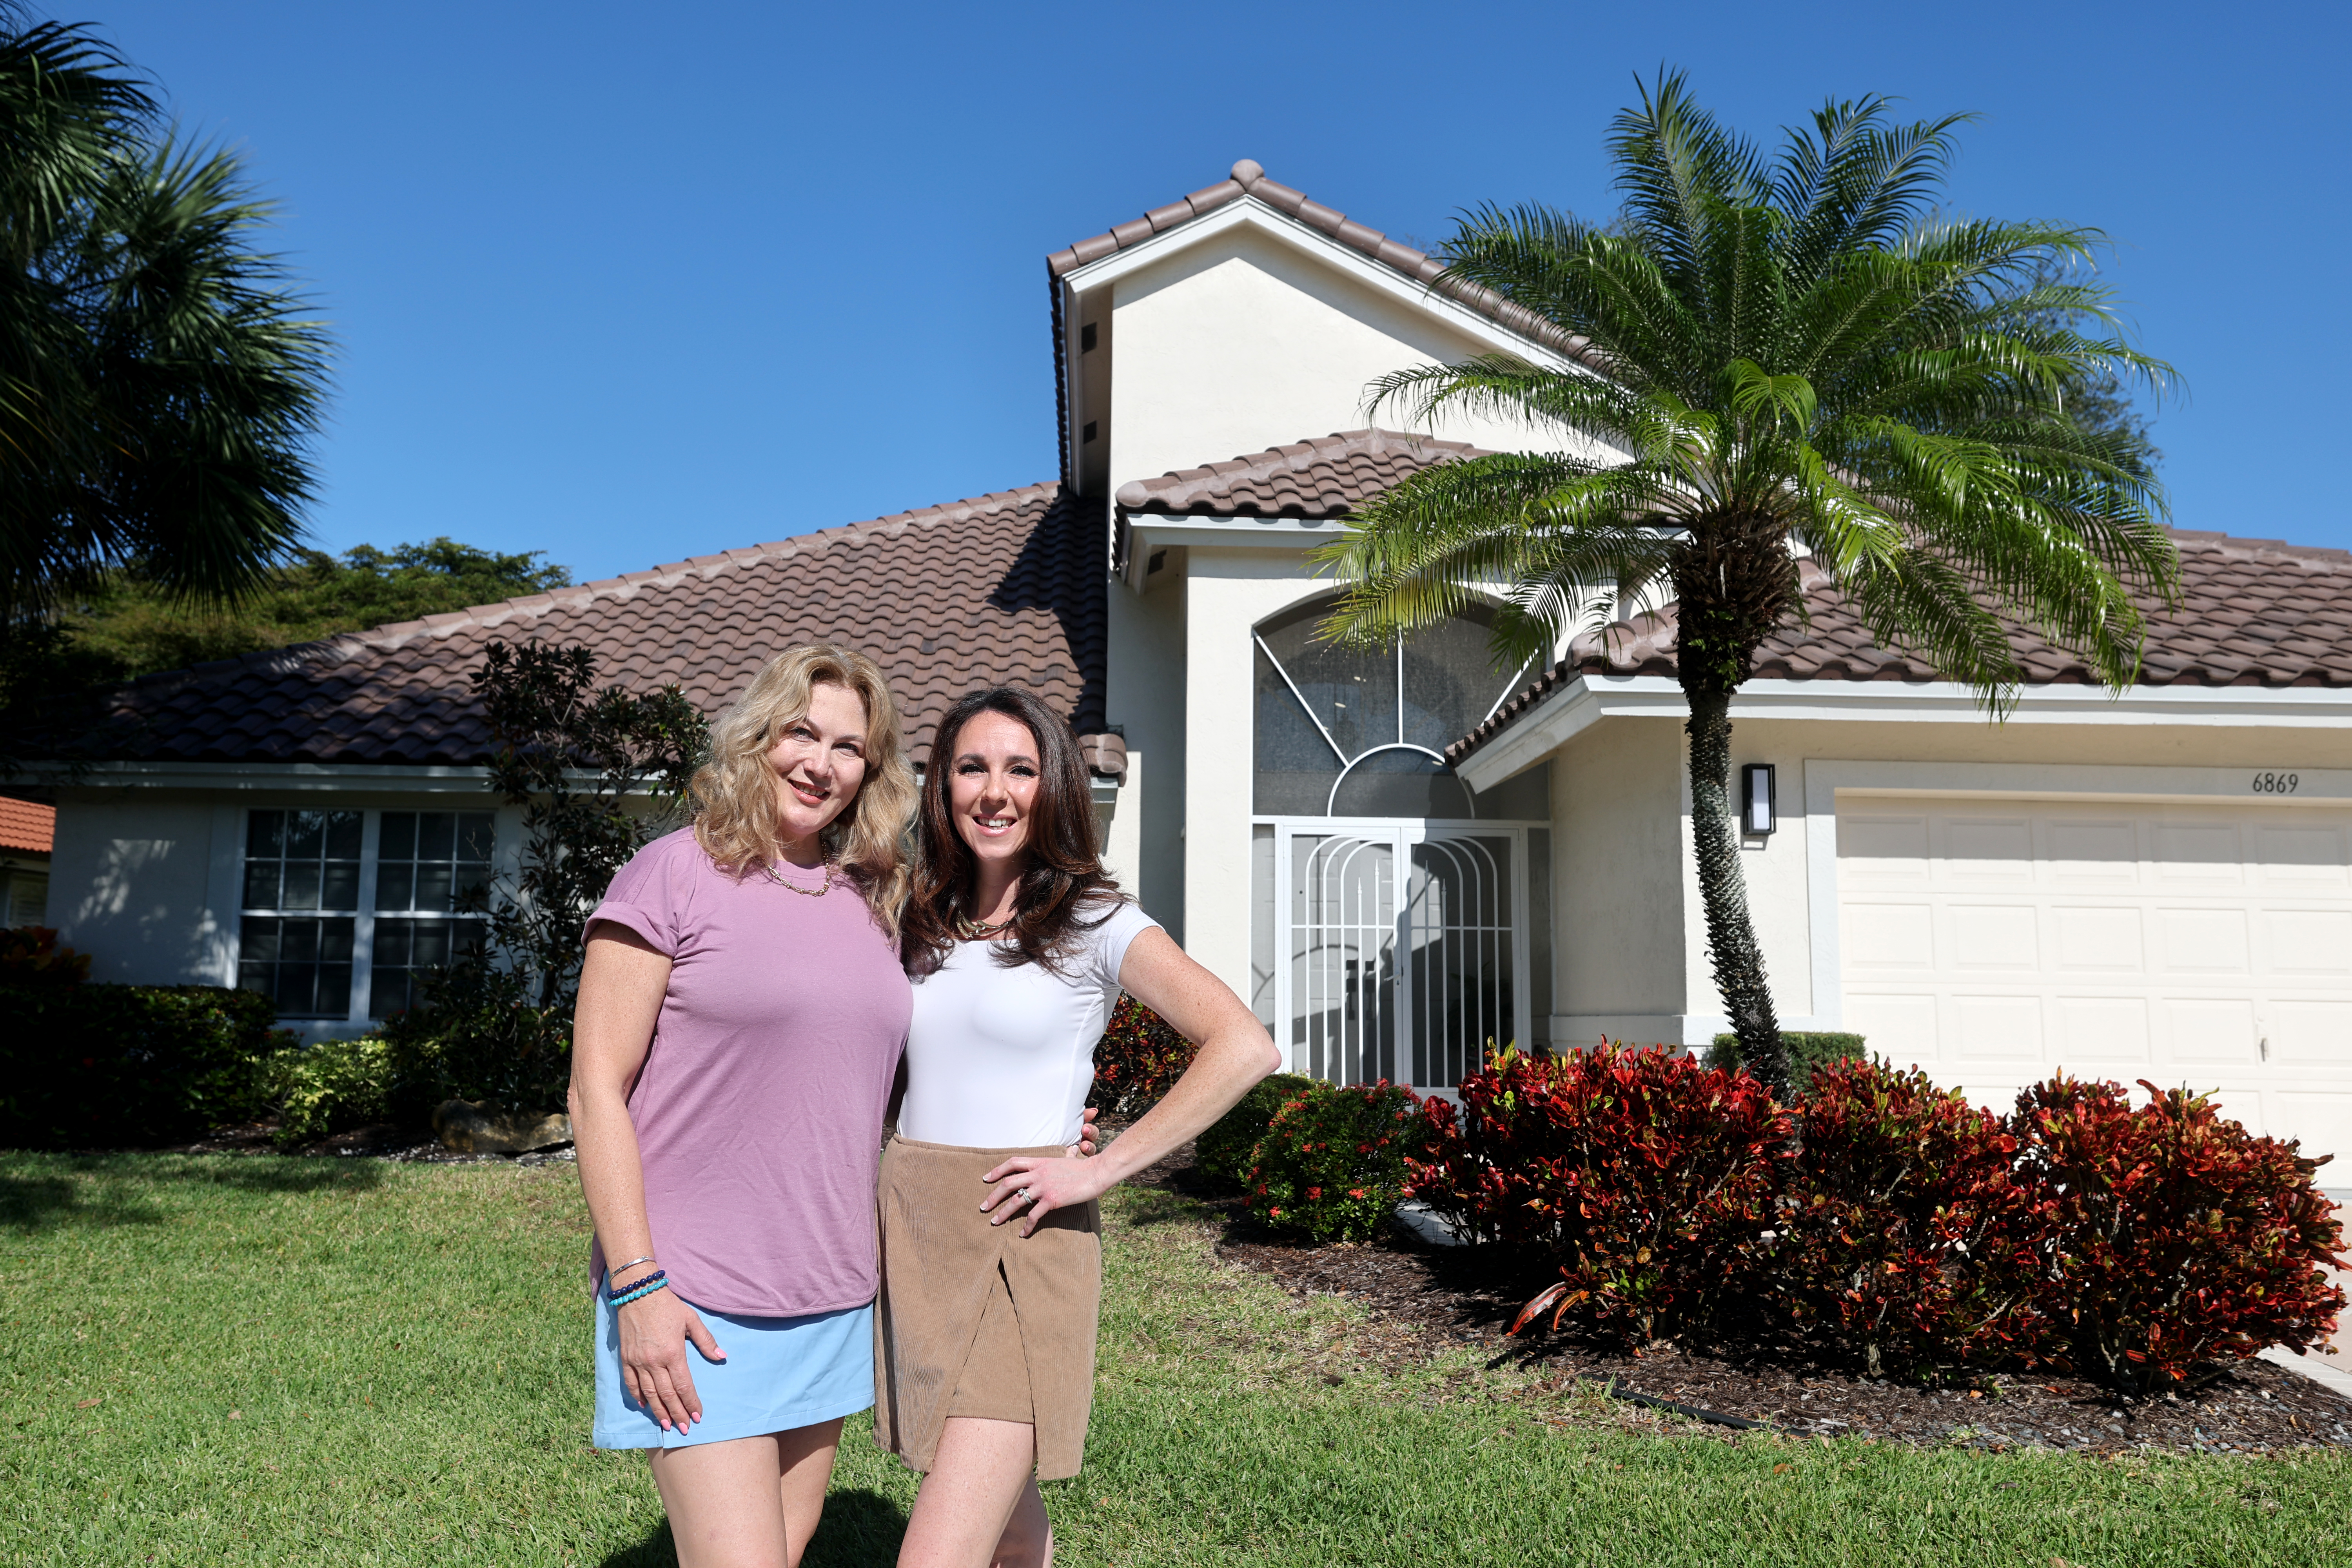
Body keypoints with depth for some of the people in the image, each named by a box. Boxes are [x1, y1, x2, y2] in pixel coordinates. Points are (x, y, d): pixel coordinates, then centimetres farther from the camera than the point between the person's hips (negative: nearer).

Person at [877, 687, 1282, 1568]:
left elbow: (1243, 1048, -17)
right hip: (912, 1232, 6)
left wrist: (1099, 1170, -17)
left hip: (1018, 1242, -6)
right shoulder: (923, 924, 10)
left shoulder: (1093, 924, -6)